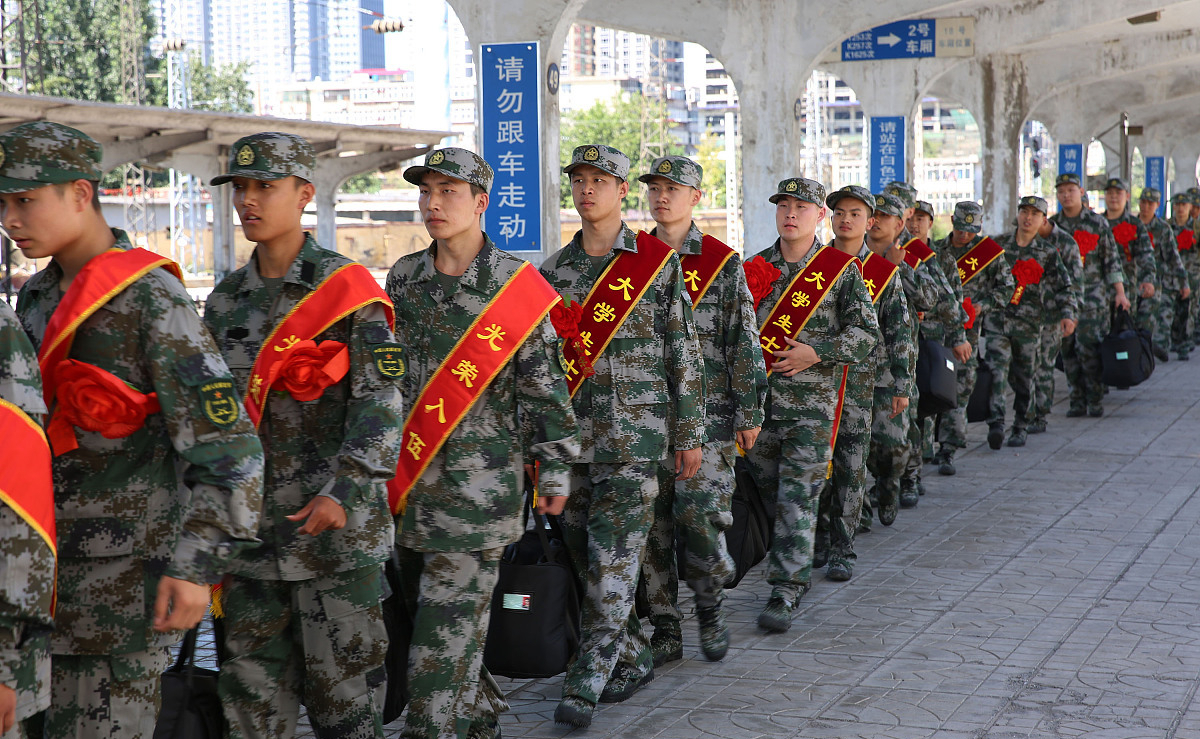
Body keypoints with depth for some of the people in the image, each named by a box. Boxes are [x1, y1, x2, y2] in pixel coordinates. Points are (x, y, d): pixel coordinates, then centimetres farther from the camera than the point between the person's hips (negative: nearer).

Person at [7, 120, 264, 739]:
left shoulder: (150, 298, -12)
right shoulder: (36, 299, 12)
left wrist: (197, 565, -19)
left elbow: (228, 445, -16)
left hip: (124, 571, -7)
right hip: (44, 562, 7)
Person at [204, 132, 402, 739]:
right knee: (250, 677, 9)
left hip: (332, 518, -5)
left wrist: (345, 491, -19)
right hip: (248, 523, 5)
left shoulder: (346, 289, -4)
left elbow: (381, 398, -10)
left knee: (341, 673, 0)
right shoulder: (226, 300, 13)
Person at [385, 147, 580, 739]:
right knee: (424, 615, 13)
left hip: (479, 484, -5)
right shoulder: (404, 278, 9)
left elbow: (545, 381, -2)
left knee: (448, 628, -7)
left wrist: (554, 470, -3)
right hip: (406, 479, 5)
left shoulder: (515, 285, -4)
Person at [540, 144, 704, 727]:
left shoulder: (659, 263, 0)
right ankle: (634, 658, 25)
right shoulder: (553, 270, 10)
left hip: (633, 437, -4)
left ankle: (586, 683, -4)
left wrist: (689, 435, -1)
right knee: (585, 557, 9)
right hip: (569, 433, 4)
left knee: (613, 561, -7)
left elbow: (684, 355, 1)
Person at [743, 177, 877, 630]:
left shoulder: (841, 271, 0)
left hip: (812, 403, -4)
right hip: (758, 399, 4)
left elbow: (866, 333, -2)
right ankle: (794, 568, 30)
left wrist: (817, 353, -13)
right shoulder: (755, 268, 9)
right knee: (768, 489, 12)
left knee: (798, 496, -6)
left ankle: (786, 590, -4)